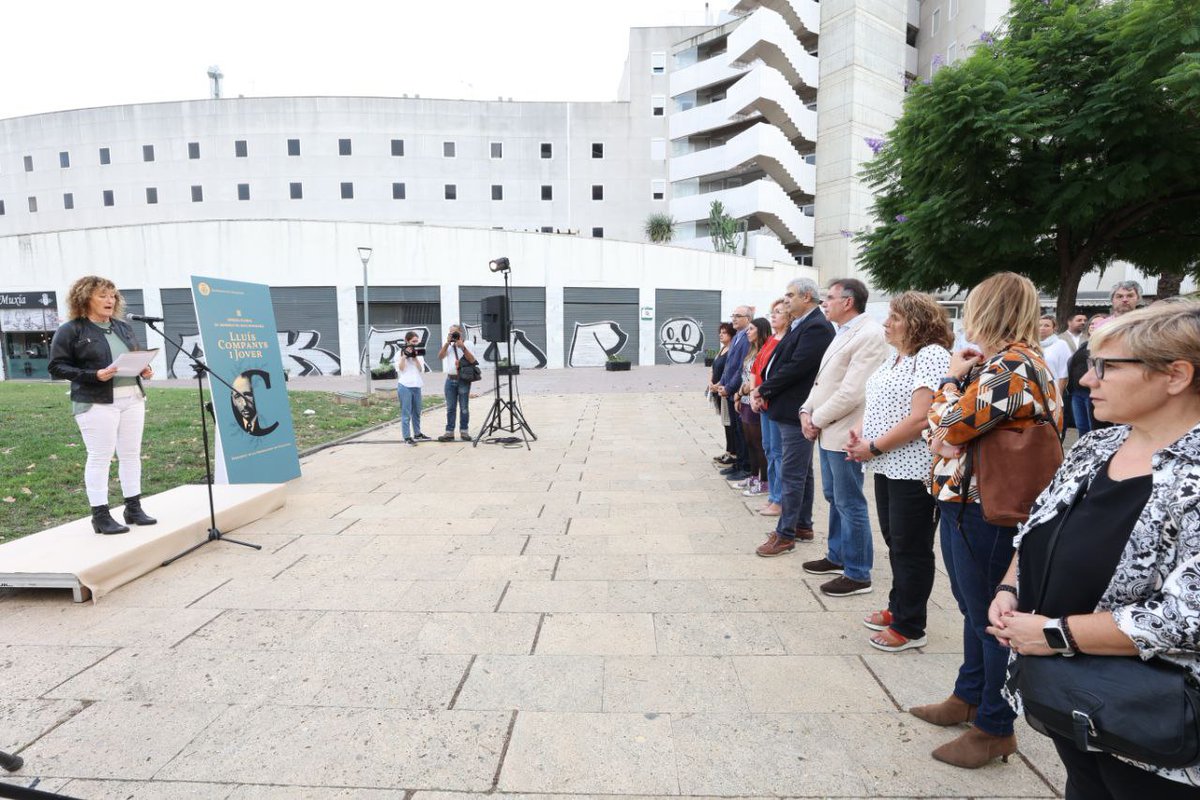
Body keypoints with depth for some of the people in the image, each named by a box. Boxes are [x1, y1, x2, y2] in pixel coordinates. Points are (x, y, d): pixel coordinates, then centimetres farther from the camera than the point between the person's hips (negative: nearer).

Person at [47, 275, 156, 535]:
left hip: (132, 398, 6)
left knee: (131, 454, 9)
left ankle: (134, 508, 18)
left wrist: (144, 369, 1)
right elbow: (57, 367, -7)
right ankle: (100, 516, 6)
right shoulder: (70, 330, -4)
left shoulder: (123, 327, 15)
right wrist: (94, 375, -20)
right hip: (96, 403, -6)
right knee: (100, 457, -2)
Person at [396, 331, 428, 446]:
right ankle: (407, 437, -2)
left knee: (417, 412, 14)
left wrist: (414, 357, -7)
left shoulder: (418, 354, 12)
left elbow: (421, 369, 2)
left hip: (416, 386, 5)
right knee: (406, 413, -4)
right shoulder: (400, 353, 1)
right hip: (405, 386, -5)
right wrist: (404, 355, -12)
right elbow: (400, 369, -9)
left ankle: (417, 434, 26)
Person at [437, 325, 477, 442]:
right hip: (450, 379, 3)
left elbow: (472, 360, -13)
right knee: (450, 408, 6)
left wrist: (462, 347, -21)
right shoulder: (447, 345, 10)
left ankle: (464, 431, 12)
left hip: (463, 379, -3)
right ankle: (449, 432, 10)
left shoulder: (466, 344, 0)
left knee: (464, 408, 2)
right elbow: (440, 356, -7)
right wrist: (448, 343, -14)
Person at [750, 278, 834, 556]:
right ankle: (803, 525, 29)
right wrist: (761, 390, -1)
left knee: (792, 474, -3)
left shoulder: (817, 327, -17)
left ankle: (785, 534, 6)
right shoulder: (800, 325, 14)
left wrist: (763, 390, -13)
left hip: (797, 411, -10)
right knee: (801, 471, 17)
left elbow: (795, 368, -23)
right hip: (790, 410, 10)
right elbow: (779, 360, 12)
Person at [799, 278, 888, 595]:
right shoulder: (842, 333, 15)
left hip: (844, 434, -9)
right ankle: (837, 557, 34)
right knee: (834, 498, 19)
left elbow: (851, 392, -22)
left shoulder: (869, 335, -16)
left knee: (849, 504, 0)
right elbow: (822, 380, 17)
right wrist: (807, 411, 3)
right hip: (827, 431, 9)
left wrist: (817, 420, -13)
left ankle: (857, 574, 13)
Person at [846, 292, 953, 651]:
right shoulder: (893, 355, 12)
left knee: (911, 548, 4)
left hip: (914, 470, -8)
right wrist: (859, 432, 0)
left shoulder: (931, 355, -15)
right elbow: (875, 401, 18)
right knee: (894, 541, 19)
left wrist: (874, 448, -17)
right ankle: (898, 608, 36)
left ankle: (910, 627, 19)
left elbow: (920, 419, -22)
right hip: (887, 466, 9)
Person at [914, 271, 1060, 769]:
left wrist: (952, 378, -4)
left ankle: (995, 729, 20)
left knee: (990, 618, 4)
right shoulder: (996, 362, 13)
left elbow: (953, 423, -19)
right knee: (974, 610, 21)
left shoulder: (1011, 365, -19)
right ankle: (969, 697, 38)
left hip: (983, 510, -10)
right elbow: (940, 426, 14)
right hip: (962, 500, 10)